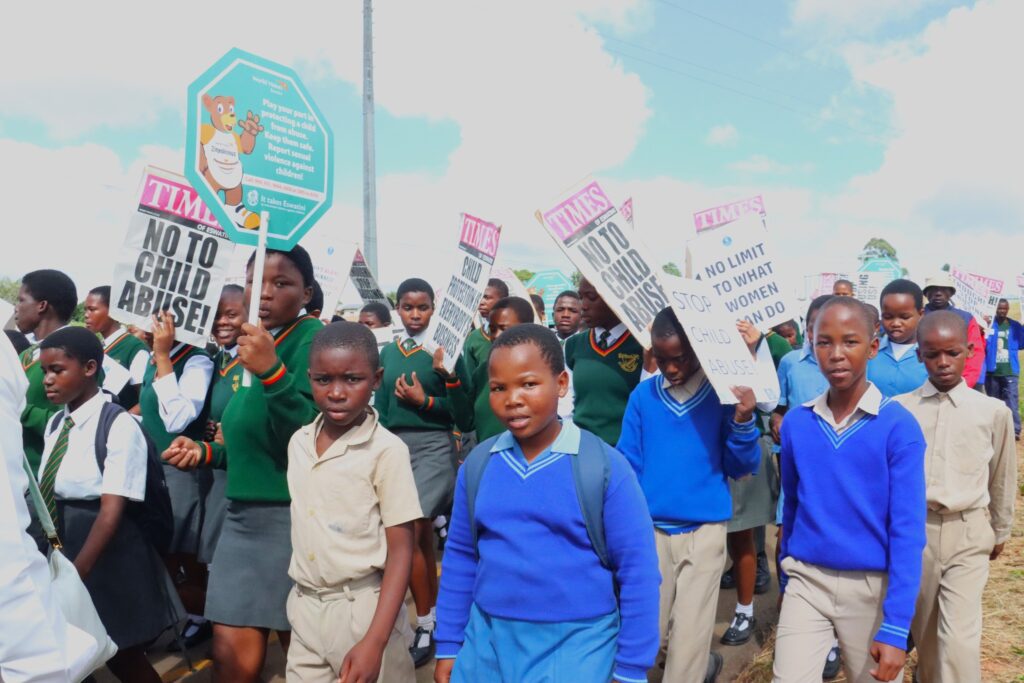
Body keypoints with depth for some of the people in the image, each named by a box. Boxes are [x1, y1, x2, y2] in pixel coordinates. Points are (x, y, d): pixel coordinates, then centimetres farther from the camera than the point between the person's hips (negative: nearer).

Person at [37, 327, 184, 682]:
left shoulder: (119, 426, -16)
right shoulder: (55, 422, 5)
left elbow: (112, 511, -19)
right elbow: (46, 494, 7)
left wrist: (77, 573, -21)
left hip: (107, 556, -6)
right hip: (58, 549, 6)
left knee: (121, 654, 8)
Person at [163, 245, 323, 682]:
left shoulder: (314, 340, -13)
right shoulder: (249, 346, 12)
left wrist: (272, 371, -32)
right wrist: (205, 452, 7)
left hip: (292, 517, -7)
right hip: (242, 515, 7)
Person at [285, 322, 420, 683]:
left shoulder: (387, 450, -15)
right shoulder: (299, 442, 2)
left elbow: (401, 552, -13)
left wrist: (375, 641, -19)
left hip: (362, 608, -5)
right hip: (304, 606, 5)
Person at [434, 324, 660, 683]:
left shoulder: (606, 466, -12)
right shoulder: (477, 463, -1)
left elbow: (637, 571, -8)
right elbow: (460, 557, 7)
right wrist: (449, 646, 9)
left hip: (578, 646, -3)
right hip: (487, 640, 4)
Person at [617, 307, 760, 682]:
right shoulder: (642, 395, -3)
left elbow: (740, 467, -5)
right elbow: (627, 466, 2)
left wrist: (743, 421, -21)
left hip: (705, 530, -2)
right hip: (650, 529, 3)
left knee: (688, 638, 6)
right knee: (649, 631, 15)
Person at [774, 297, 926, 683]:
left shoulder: (899, 426, -13)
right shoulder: (795, 423, -1)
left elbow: (907, 530, -14)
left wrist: (896, 627, -17)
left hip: (872, 587, -2)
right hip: (806, 581, 2)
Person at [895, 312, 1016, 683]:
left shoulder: (993, 412, -4)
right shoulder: (898, 409, -3)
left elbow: (1002, 477, 9)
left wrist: (1000, 531, 18)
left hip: (968, 533, -1)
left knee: (960, 637, -7)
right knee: (922, 624, 17)